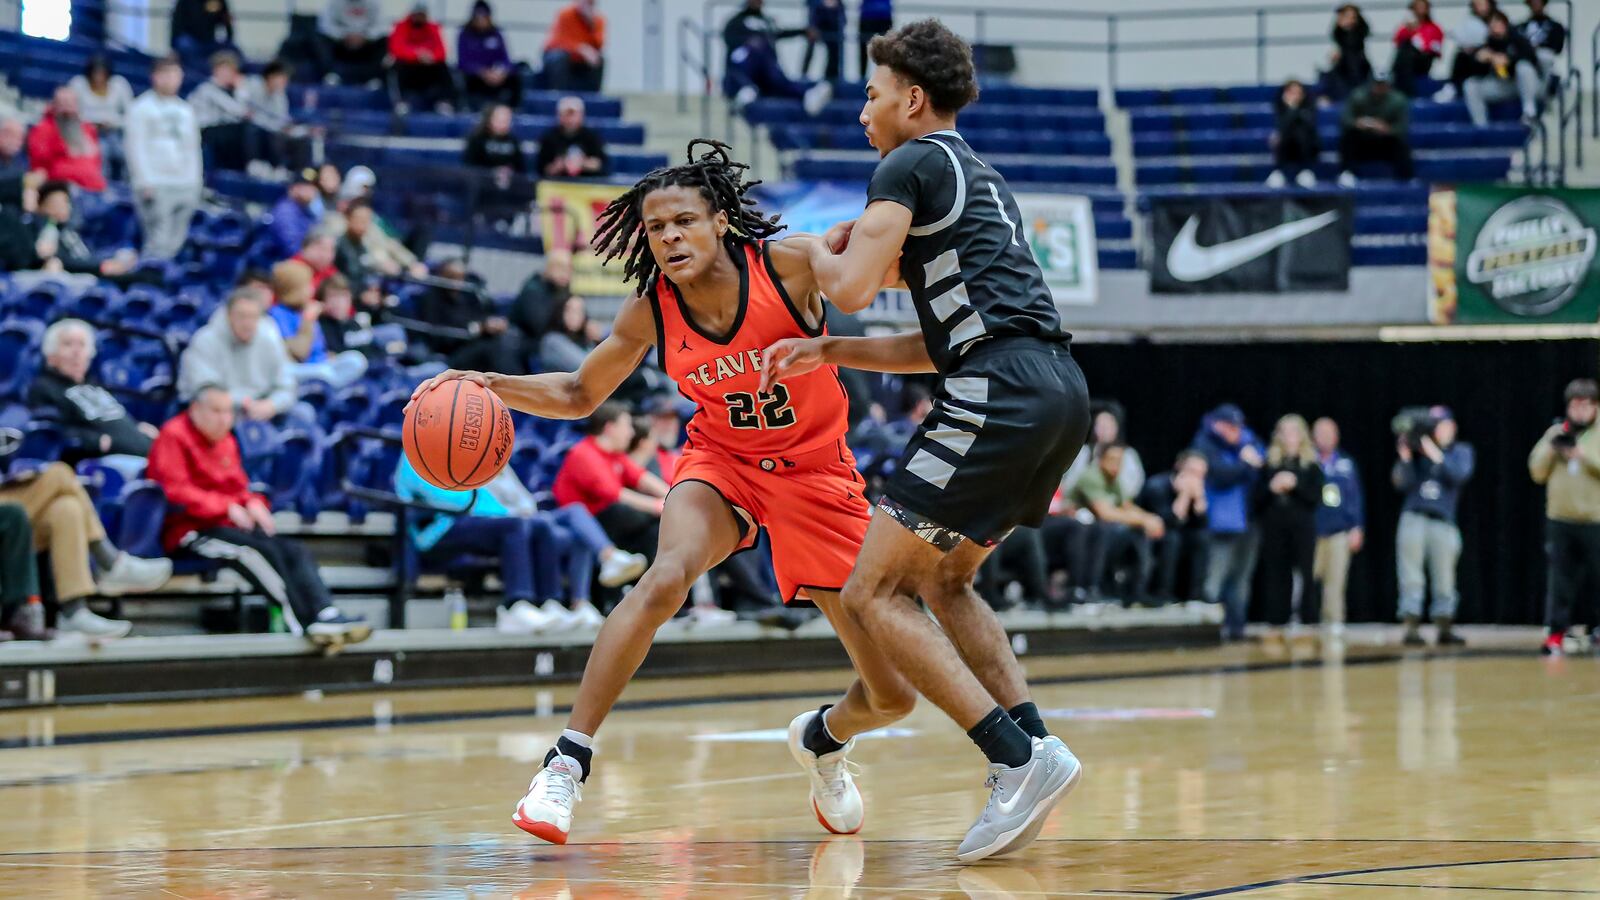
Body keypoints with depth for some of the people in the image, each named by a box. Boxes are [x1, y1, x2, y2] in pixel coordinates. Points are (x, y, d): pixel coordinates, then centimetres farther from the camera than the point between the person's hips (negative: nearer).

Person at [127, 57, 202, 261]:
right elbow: (137, 148, -6)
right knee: (158, 243, -13)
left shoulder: (185, 110, 18)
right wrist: (145, 183, -13)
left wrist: (195, 184, 12)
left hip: (185, 188, 6)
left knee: (175, 243, 4)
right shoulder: (142, 108, 0)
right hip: (156, 187, -6)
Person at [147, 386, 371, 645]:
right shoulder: (173, 436, -5)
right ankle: (305, 622, -37)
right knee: (260, 550, -32)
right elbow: (174, 492, -16)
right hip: (189, 531, -8)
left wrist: (252, 503, -1)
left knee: (295, 552, -16)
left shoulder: (226, 441, 21)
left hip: (224, 524, 8)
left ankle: (326, 615, -35)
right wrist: (227, 507, -21)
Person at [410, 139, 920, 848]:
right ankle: (566, 764, -30)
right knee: (666, 578, -35)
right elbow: (581, 395, 3)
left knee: (891, 696, -1)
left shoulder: (788, 263, -21)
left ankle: (821, 740, 36)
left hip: (817, 472, -1)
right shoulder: (651, 310, -12)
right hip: (721, 462, 1)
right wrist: (494, 386, -14)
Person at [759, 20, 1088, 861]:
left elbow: (851, 287, -9)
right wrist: (829, 351, 26)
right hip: (1059, 390, 10)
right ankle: (1030, 741, 9)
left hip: (1000, 390, -10)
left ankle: (1020, 759, -14)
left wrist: (822, 252, 14)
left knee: (872, 592, -4)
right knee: (940, 576, 25)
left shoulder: (913, 164, 1)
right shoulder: (978, 178, 29)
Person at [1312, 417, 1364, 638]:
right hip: (1311, 531, -2)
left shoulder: (1346, 464, 9)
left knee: (1336, 580, -1)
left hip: (1339, 531, 2)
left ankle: (1334, 622, 4)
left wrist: (1357, 528, 4)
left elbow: (1356, 497, 10)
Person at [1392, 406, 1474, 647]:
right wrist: (1405, 458, -13)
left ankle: (1444, 628, 10)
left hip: (1443, 521, 0)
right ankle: (1411, 628, -4)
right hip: (1413, 518, 0)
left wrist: (1437, 456, -19)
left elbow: (1460, 475, -11)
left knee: (1444, 579, 2)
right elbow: (1402, 484, 1)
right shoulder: (1418, 450, 7)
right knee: (1411, 577, -4)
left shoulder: (1461, 451, 9)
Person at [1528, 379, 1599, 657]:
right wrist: (1552, 445, -7)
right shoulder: (1556, 433, 10)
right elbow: (1537, 472, 6)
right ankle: (1555, 633, 2)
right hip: (1560, 519, 2)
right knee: (1560, 579, 1)